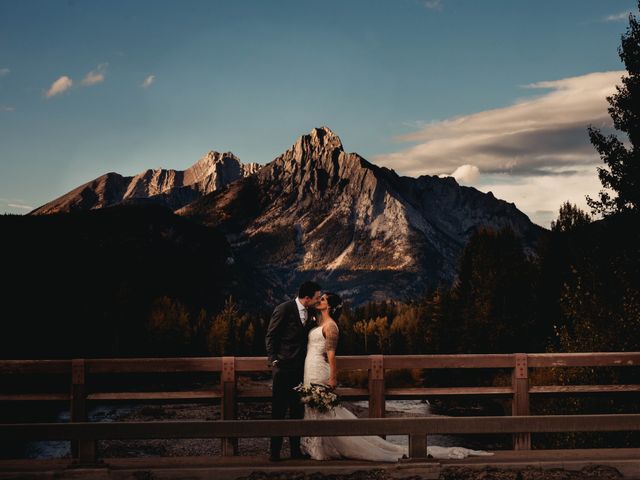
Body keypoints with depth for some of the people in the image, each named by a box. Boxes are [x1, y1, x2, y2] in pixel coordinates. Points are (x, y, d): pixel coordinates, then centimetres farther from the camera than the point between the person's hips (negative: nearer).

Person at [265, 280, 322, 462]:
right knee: (279, 410, -1)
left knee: (298, 410, 10)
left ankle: (296, 449, 17)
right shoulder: (284, 309, -9)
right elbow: (270, 336, -6)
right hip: (284, 367, -6)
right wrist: (274, 360, -11)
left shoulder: (310, 313, 9)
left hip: (300, 368, 6)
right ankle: (275, 451, 6)